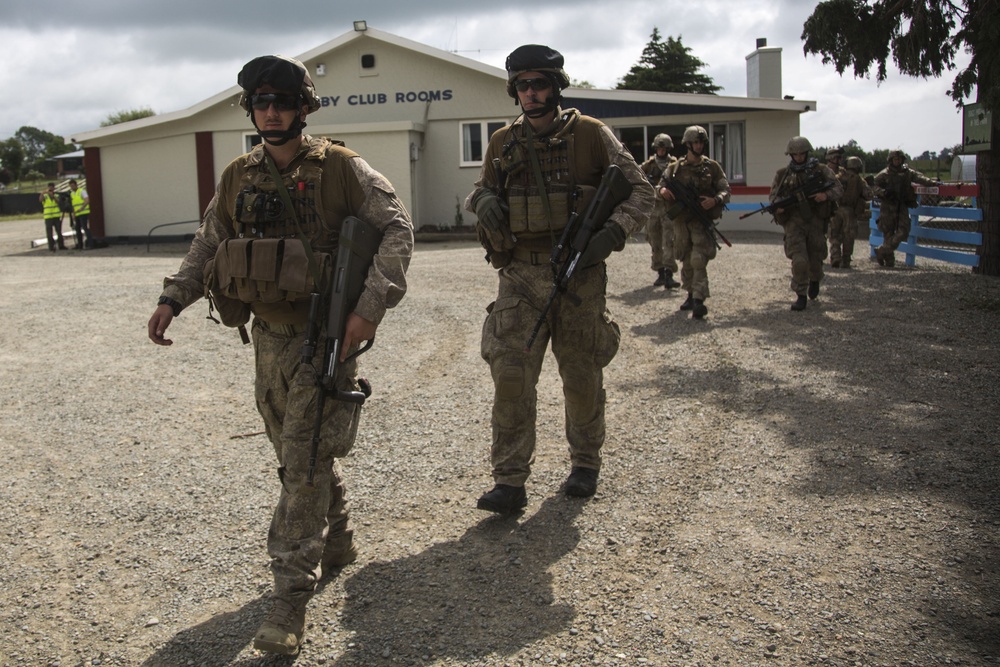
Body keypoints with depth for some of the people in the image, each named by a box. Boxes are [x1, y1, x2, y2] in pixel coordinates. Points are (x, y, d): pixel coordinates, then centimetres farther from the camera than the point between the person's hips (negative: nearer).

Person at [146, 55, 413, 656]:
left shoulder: (340, 168, -8)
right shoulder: (239, 177, 8)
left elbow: (397, 228, -13)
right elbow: (208, 245, 18)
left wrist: (372, 303, -25)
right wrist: (173, 297, 2)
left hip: (324, 335, -6)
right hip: (269, 336, 6)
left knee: (305, 460, -8)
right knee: (299, 453, 17)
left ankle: (293, 594, -2)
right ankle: (337, 543, 37)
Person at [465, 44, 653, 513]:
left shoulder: (591, 135, -1)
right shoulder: (503, 143, 8)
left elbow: (639, 191, 0)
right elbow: (480, 191, 22)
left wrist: (612, 233, -17)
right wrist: (484, 201, -3)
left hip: (579, 274, -2)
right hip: (521, 276, 2)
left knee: (582, 375, 9)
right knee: (510, 374, -8)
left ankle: (585, 464, 30)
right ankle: (510, 482, -2)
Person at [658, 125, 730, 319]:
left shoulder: (712, 167, 3)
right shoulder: (675, 168, 7)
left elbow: (725, 190, 3)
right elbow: (661, 187, 8)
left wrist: (714, 200, -18)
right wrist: (664, 192, -17)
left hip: (702, 220, -3)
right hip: (681, 221, 3)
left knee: (699, 261, -14)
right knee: (686, 261, 12)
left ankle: (699, 302, -17)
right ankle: (691, 295, 29)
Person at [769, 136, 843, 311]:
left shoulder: (821, 170, 5)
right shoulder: (783, 174, 6)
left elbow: (838, 188, 4)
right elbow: (773, 194, 11)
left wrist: (826, 195, -17)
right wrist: (777, 205, -12)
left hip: (815, 220, 1)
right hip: (794, 222, -1)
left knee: (815, 259, 11)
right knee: (799, 260, -15)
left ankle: (815, 281, 45)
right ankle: (801, 296, -4)